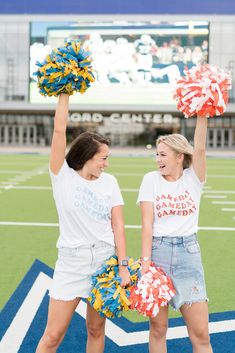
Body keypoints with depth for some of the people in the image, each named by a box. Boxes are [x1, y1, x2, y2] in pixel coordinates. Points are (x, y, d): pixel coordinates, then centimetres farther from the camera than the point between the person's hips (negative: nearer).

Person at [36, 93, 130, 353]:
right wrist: (64, 93, -10)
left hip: (106, 259, 3)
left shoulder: (109, 182, 5)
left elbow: (117, 225, 2)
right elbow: (59, 129, -11)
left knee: (96, 330, 11)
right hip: (71, 261, -2)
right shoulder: (63, 176, -3)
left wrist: (123, 266, -4)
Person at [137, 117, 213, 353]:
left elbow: (199, 148, -13)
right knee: (158, 328, 6)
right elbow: (147, 223, -3)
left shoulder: (193, 178, 5)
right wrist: (145, 261, -10)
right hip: (157, 252, 0)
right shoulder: (151, 179, 3)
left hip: (188, 254, 0)